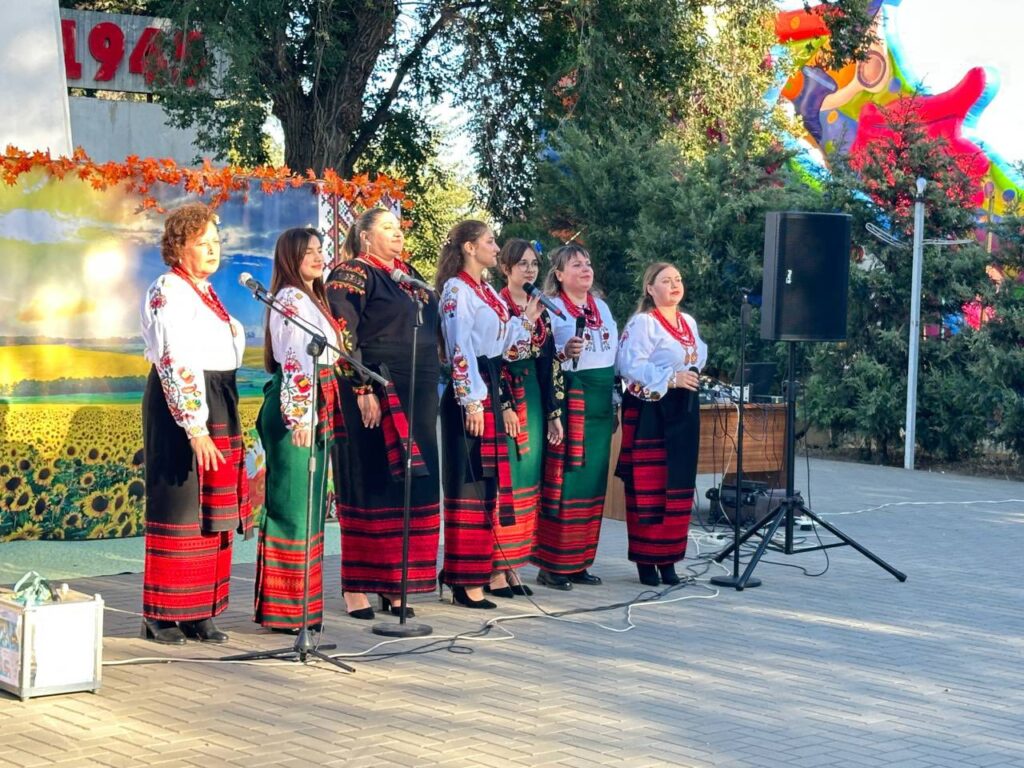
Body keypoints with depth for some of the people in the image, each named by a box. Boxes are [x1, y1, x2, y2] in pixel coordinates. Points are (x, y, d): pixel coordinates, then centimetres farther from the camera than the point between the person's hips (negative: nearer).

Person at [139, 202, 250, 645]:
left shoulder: (204, 290, 15)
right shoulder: (168, 292, -12)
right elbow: (175, 364, -20)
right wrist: (195, 428, -24)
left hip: (217, 403, 9)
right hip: (181, 404, -9)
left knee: (213, 508, 8)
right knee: (178, 505, -6)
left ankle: (198, 612, 14)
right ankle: (161, 617, 1)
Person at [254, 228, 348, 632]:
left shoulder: (314, 298, 20)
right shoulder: (290, 299, -9)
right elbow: (293, 360, -19)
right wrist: (299, 416, -26)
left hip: (319, 408, 10)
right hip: (296, 407, -10)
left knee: (311, 506, 11)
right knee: (292, 504, -7)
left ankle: (302, 601, 18)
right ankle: (282, 607, -3)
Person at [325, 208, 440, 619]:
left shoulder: (407, 273, 17)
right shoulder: (352, 274, -6)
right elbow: (344, 336, -14)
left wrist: (429, 391, 16)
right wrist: (363, 390, -21)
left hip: (416, 396, 8)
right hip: (375, 393, -8)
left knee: (408, 487, 8)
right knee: (369, 486, -3)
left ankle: (393, 584, 14)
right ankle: (356, 586, 4)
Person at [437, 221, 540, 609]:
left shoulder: (489, 292, 18)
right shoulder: (457, 289, -8)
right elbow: (460, 350, -16)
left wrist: (526, 319, 13)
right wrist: (471, 402, -20)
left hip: (492, 390, 9)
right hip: (469, 393, -9)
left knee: (490, 480, 10)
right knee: (471, 482, -7)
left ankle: (479, 568, 16)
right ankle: (466, 580, -4)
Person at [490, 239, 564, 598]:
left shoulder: (541, 310, 14)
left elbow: (550, 363, 14)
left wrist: (553, 412, 11)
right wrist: (504, 405, -19)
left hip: (534, 400, 7)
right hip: (505, 400, -7)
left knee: (526, 482, 7)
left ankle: (511, 565, 13)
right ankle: (494, 570, -3)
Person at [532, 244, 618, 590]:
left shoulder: (602, 308, 16)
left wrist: (615, 402, 18)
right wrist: (563, 353, -29)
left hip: (599, 404, 7)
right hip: (568, 401, -7)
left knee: (593, 481, 7)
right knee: (563, 482, -8)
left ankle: (578, 562, 14)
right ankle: (551, 565, -2)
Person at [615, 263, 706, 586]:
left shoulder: (689, 323, 16)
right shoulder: (642, 323, -8)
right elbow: (631, 366, -17)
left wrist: (692, 378, 5)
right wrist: (670, 379, -20)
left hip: (683, 410, 7)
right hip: (650, 411, -7)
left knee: (679, 485, 6)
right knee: (648, 486, -6)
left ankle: (668, 559, 13)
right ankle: (645, 559, 1)